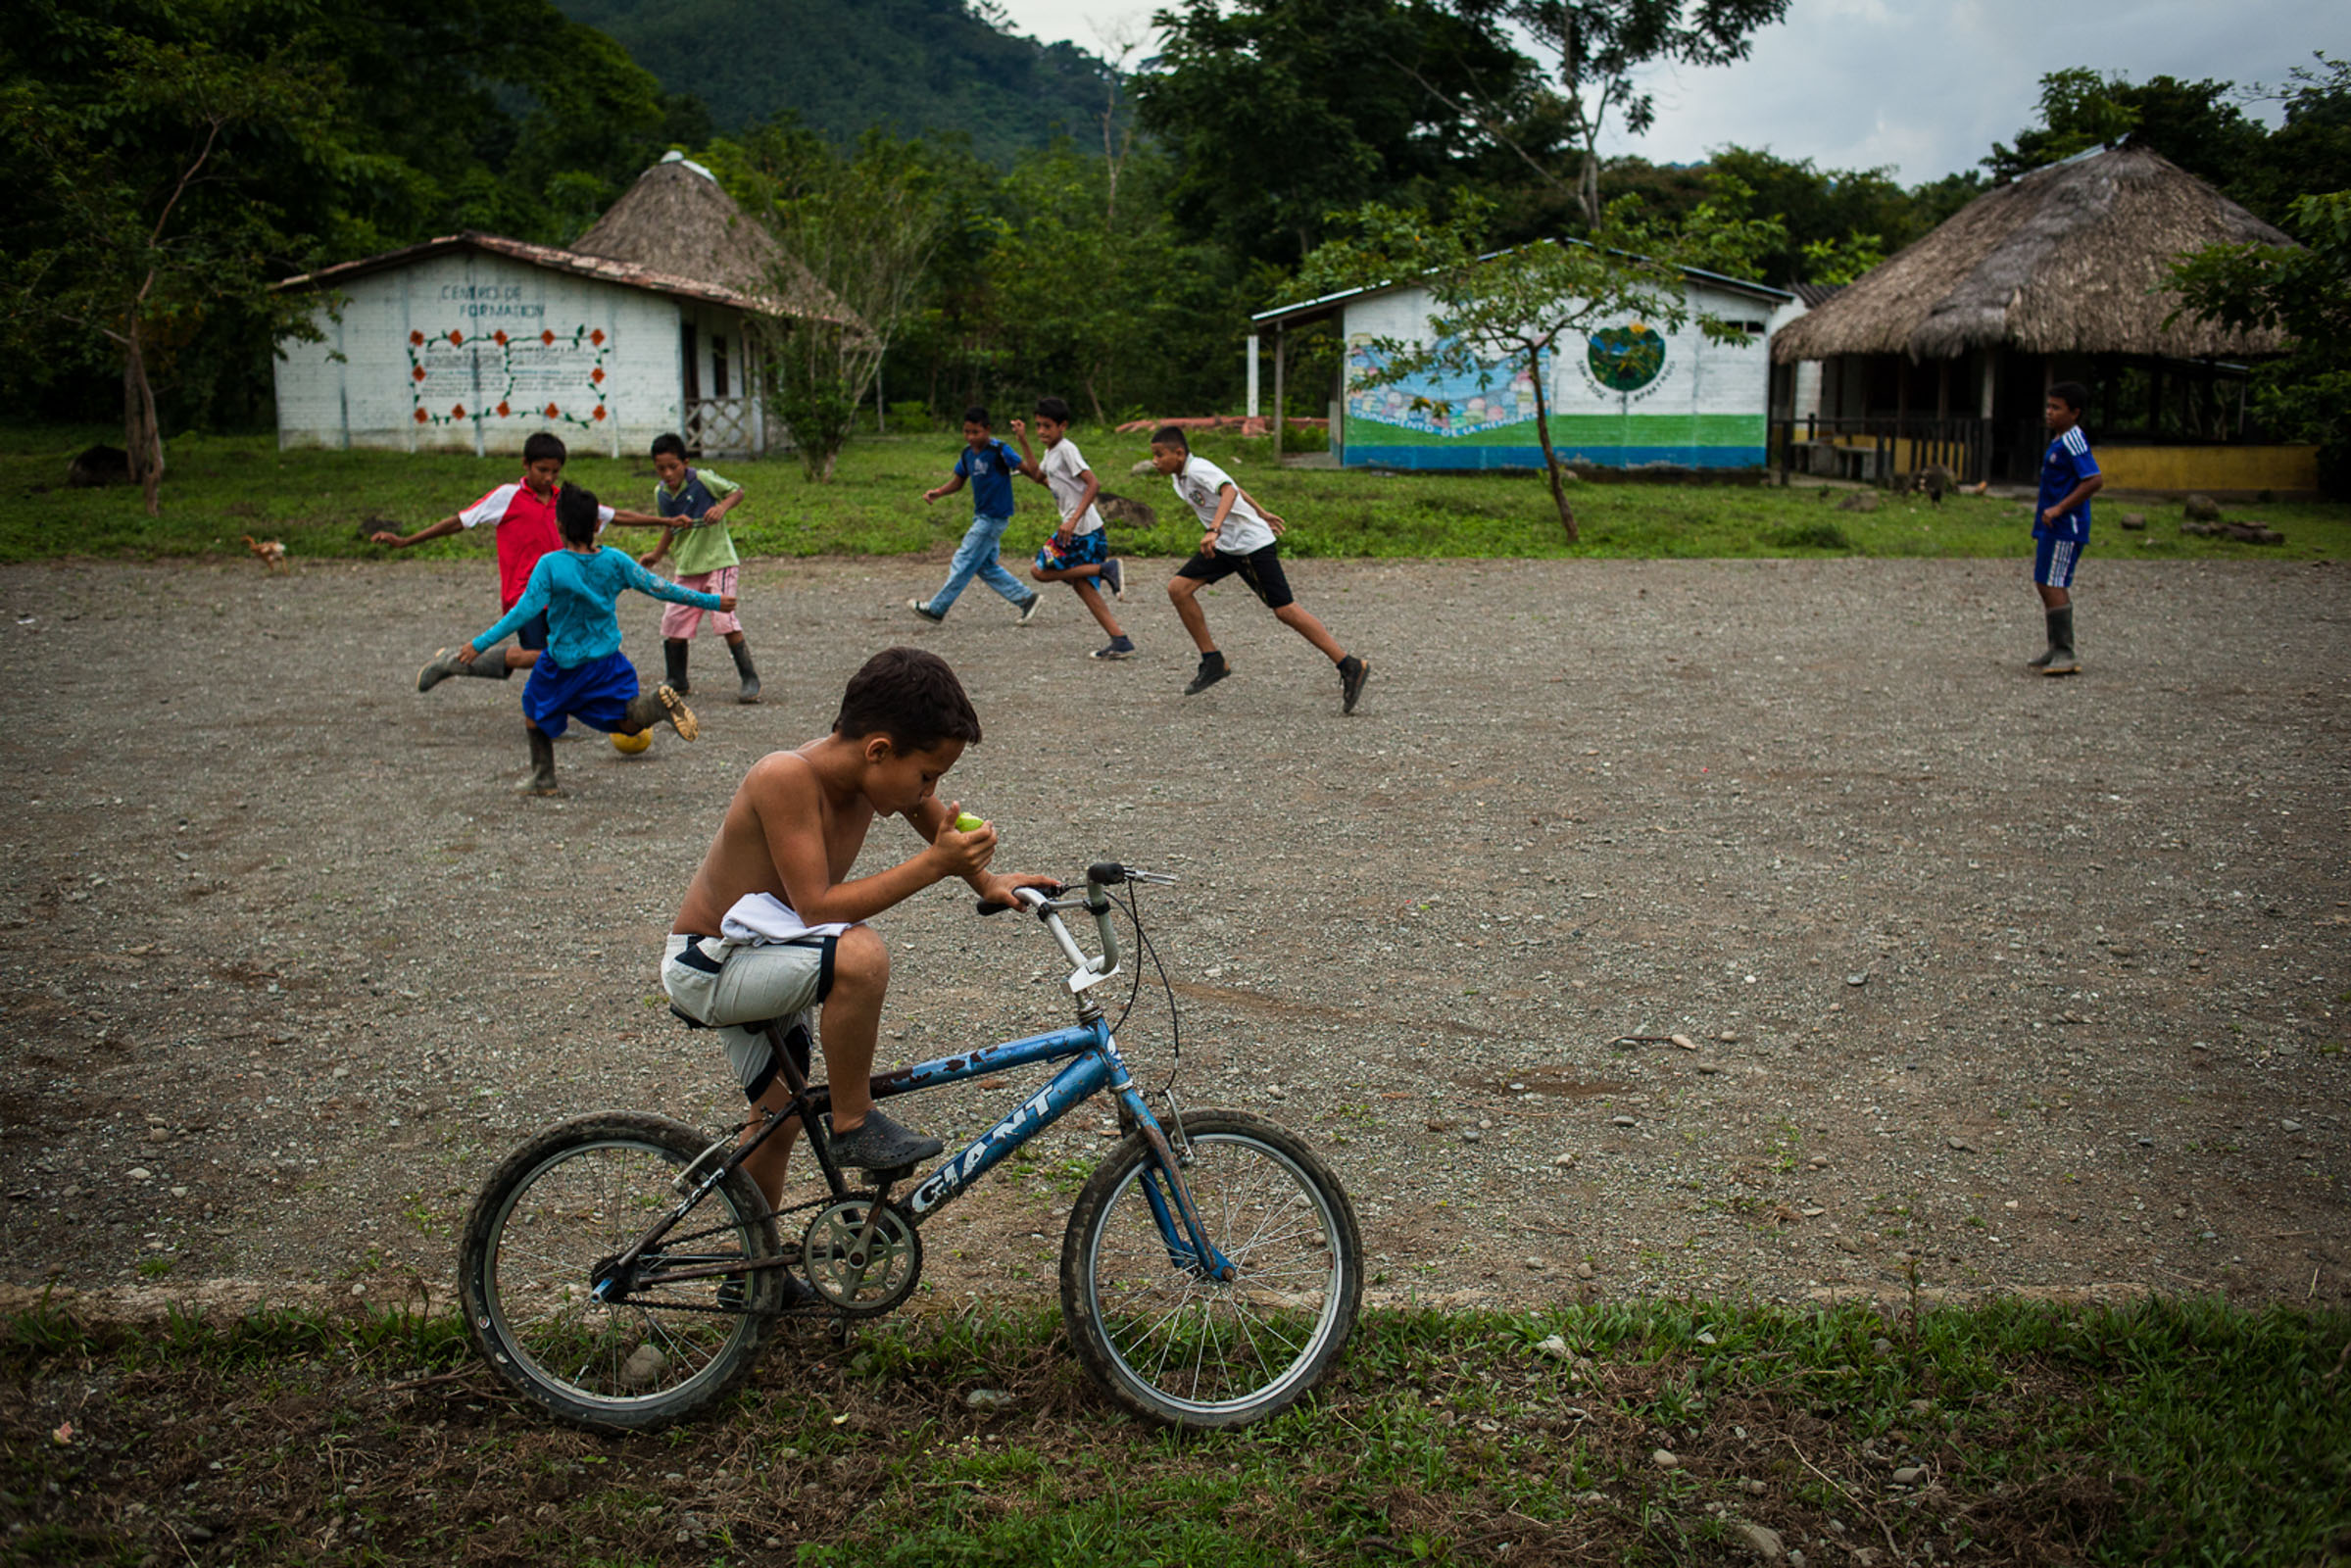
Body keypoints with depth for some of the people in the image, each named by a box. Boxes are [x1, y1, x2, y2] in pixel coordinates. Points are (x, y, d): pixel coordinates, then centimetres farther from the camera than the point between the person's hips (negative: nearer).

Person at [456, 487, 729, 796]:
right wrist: (711, 601, 7)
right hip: (607, 660, 3)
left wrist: (480, 644, -17)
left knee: (535, 715, 21)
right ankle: (658, 703, -25)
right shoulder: (615, 561, -7)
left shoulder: (550, 564, -17)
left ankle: (544, 778, 17)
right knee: (629, 723, 7)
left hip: (562, 663, -3)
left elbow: (525, 611, -20)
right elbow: (659, 588, -3)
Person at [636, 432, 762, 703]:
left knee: (724, 619, -18)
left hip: (718, 561, -6)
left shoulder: (703, 479, -11)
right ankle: (678, 683, 21)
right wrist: (657, 554, 16)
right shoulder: (660, 493, 6)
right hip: (685, 568, 6)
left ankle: (749, 679, -9)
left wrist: (722, 508, -21)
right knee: (673, 624, 4)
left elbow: (737, 491, -3)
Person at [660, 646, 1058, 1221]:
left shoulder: (870, 771, -7)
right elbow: (817, 908, -34)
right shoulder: (787, 775, -30)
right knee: (860, 954, -33)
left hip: (762, 960, 9)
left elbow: (933, 817, 16)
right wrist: (935, 864, -34)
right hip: (707, 966, -9)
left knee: (780, 1121, 21)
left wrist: (986, 882, 4)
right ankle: (852, 1124, -15)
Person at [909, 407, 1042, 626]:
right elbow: (958, 482, 15)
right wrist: (937, 493, 1)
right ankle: (1026, 599, 18)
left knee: (964, 563, -2)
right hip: (981, 516, 9)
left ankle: (936, 609, 6)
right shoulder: (967, 453, 7)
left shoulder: (999, 450, -16)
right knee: (985, 566, 12)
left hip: (994, 518, -9)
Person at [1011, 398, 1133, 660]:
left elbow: (1094, 484, -20)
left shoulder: (1067, 449, -11)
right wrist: (1023, 441, 29)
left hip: (1081, 530, -9)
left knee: (1039, 571, -6)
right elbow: (1037, 475, 37)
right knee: (1082, 585, 6)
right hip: (1086, 531, 9)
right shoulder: (1051, 452, 17)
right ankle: (1121, 642, 2)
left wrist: (1073, 519, -25)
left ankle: (1106, 569, -9)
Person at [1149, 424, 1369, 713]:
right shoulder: (1180, 476, 10)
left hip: (1253, 544, -10)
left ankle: (1351, 667, -4)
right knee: (1178, 588, -2)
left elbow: (1229, 491, -38)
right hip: (1225, 546, 10)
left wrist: (1213, 530, -52)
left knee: (1284, 609, -10)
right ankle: (1213, 661, 6)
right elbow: (1232, 486, 23)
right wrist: (1260, 512, 34)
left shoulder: (1199, 470, -19)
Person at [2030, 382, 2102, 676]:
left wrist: (2059, 509, -23)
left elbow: (2095, 480, -24)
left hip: (2065, 527, -11)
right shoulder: (2059, 441, 16)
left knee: (2053, 585, -12)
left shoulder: (2073, 442, -16)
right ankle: (2056, 650, 22)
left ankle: (2065, 655, -11)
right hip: (2051, 527, 11)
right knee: (2044, 584, 14)